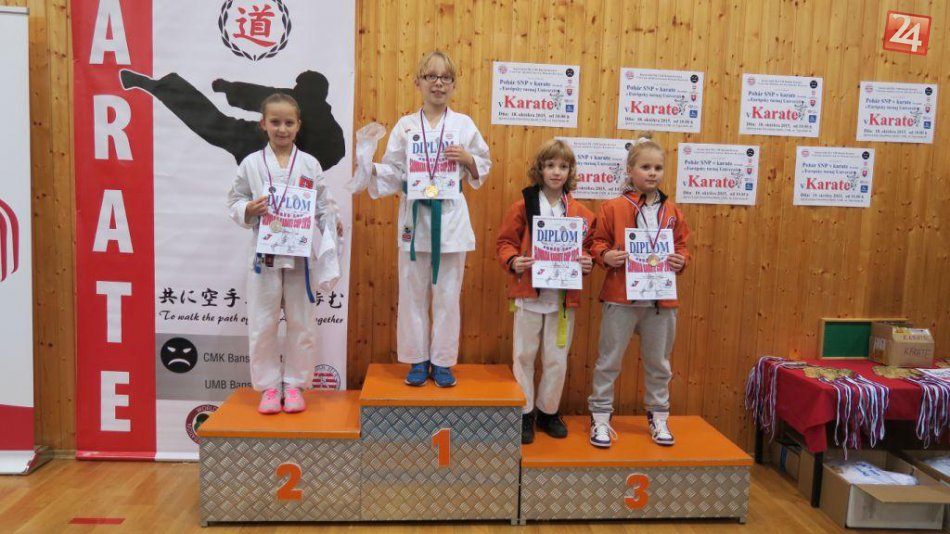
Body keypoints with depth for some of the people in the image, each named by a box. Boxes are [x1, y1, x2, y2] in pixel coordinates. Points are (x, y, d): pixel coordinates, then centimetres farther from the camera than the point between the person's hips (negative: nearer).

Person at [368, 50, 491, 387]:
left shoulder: (464, 125, 5)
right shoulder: (405, 126, 5)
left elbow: (483, 168, 10)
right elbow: (392, 173, 3)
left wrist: (467, 159, -9)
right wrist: (370, 168, -15)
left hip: (450, 218, 0)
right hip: (415, 216, 1)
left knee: (447, 295, 5)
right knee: (413, 294, 6)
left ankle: (442, 362, 19)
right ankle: (417, 360, 21)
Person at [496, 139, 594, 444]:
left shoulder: (580, 213, 4)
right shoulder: (523, 207, -2)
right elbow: (505, 242, -1)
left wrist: (587, 263, -10)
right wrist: (512, 261, -19)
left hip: (564, 297, 2)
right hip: (529, 294, -2)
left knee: (557, 359, 11)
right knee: (524, 355, 7)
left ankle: (548, 412, 29)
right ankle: (524, 413, 22)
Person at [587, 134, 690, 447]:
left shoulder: (671, 211, 8)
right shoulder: (613, 208, -3)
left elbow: (682, 245, 15)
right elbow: (597, 242, 1)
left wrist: (681, 260, -6)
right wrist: (605, 256, -19)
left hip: (661, 300, 4)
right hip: (621, 297, -3)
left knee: (659, 363, 16)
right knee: (609, 361, 5)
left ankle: (658, 415, 33)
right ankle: (600, 417, 19)